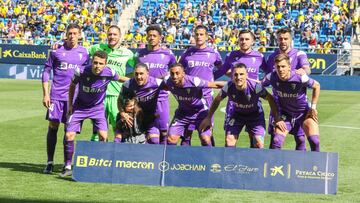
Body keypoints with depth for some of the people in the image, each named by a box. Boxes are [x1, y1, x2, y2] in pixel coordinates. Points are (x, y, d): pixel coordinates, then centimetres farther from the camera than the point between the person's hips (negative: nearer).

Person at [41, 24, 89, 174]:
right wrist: (45, 94, -2)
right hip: (56, 96, -1)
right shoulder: (56, 51, 3)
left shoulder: (84, 53, 7)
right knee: (53, 127, 0)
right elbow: (46, 71, 5)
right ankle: (50, 162, 8)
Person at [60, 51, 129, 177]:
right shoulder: (81, 72, -24)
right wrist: (70, 104, -2)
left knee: (103, 136, -13)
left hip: (98, 107, 1)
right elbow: (72, 86, -3)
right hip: (80, 106, 0)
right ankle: (67, 167, 7)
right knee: (69, 135, -8)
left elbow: (120, 78, 3)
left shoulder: (109, 73, -21)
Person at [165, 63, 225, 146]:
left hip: (200, 111, -3)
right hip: (182, 111, 3)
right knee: (171, 139, -4)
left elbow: (216, 84, -24)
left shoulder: (194, 81, -33)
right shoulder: (168, 82, -22)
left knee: (205, 139, -15)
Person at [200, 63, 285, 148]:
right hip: (236, 113, 1)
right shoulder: (229, 86, -28)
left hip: (255, 114, -1)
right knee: (229, 141, -10)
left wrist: (277, 119, -16)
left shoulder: (255, 86, -34)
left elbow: (270, 99, -17)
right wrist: (208, 118, -3)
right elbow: (217, 100, -7)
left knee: (259, 144, -10)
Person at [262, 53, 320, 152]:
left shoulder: (300, 77, -26)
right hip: (285, 114, 2)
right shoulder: (271, 77, -19)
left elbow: (317, 86, -8)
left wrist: (313, 107, -7)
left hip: (304, 113, -2)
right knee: (276, 142, -14)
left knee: (314, 141, -16)